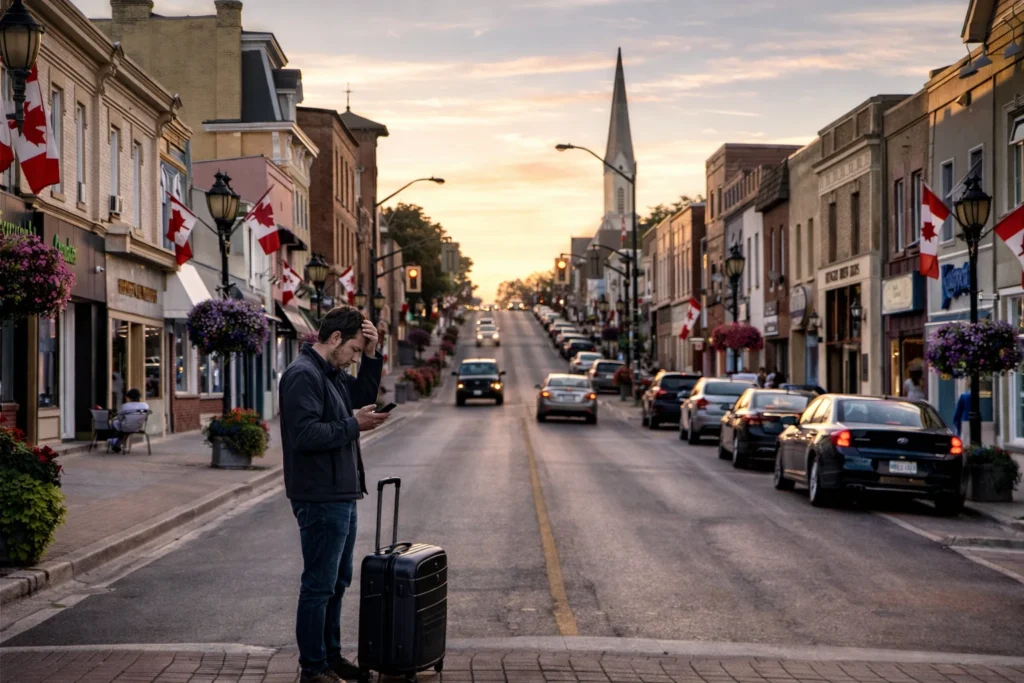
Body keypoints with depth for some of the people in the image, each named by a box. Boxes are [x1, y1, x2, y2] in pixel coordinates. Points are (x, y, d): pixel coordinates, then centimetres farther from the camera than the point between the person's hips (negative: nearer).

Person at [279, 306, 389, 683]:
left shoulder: (333, 373, 13)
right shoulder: (303, 374, -18)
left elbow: (363, 397, 21)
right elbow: (305, 435, -26)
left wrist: (372, 355, 8)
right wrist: (353, 425, -18)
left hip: (340, 496, 11)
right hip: (321, 499, -10)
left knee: (337, 581, 18)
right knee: (319, 585, -1)